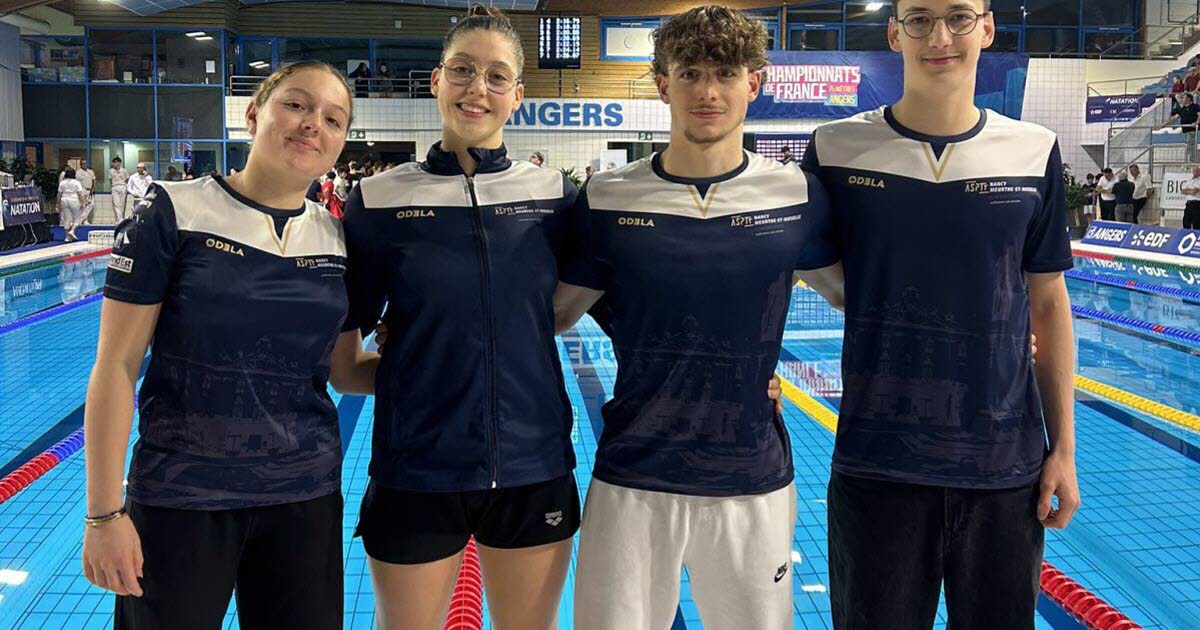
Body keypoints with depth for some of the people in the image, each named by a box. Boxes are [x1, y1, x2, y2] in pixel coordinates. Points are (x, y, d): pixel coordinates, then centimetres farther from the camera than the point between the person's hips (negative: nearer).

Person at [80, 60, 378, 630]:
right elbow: (117, 365, -9)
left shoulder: (338, 239, 3)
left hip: (306, 499, 4)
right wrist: (104, 512, -10)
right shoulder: (174, 212, -9)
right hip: (178, 499, -3)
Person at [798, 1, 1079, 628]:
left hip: (1007, 463, 2)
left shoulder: (1034, 152, 0)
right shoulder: (837, 149, -5)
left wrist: (1063, 446, 4)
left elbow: (1048, 303, 5)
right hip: (877, 464, -1)